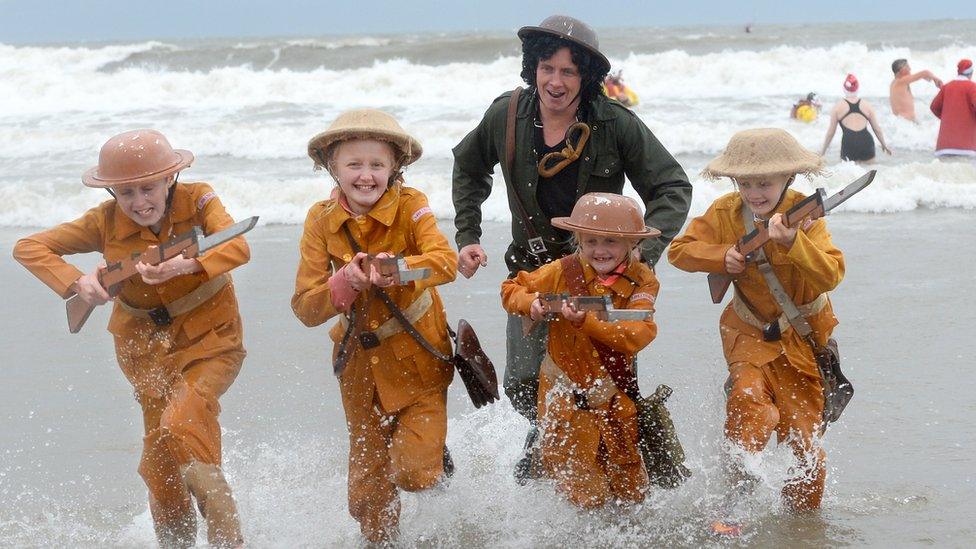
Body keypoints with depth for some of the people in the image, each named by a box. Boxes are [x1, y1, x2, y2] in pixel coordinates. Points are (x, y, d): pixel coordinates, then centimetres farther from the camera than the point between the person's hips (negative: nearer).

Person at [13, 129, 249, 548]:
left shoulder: (197, 201, -14)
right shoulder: (105, 222, -9)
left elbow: (238, 248, -31)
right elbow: (28, 247, -9)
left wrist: (187, 265, -50)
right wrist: (76, 282, -27)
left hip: (211, 340, -3)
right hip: (147, 347, 3)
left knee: (181, 423, -29)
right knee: (160, 468, 3)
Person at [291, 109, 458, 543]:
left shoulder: (410, 206, -15)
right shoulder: (322, 221, -8)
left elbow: (445, 261, -32)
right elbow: (305, 307, -12)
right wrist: (344, 283, -31)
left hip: (418, 358, -3)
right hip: (361, 365, 3)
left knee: (413, 473, -12)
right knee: (367, 488, 14)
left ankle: (438, 458, 23)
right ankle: (380, 540, 42)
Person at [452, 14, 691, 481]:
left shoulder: (616, 124, -14)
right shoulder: (507, 116, -5)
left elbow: (673, 187, -10)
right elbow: (468, 167, 16)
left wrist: (643, 250, -23)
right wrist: (467, 236, 9)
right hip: (533, 267, 3)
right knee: (523, 387, 1)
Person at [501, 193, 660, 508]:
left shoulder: (641, 282, -9)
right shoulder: (563, 272, -9)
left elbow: (639, 334, -24)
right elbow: (511, 288, 5)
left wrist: (587, 321, -35)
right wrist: (529, 304, -19)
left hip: (615, 394, 1)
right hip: (565, 395, -1)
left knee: (631, 490, 13)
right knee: (584, 495, 1)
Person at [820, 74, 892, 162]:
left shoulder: (838, 107, 8)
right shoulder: (867, 105, 13)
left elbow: (830, 131, 11)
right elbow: (877, 128, 18)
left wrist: (822, 150, 21)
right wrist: (884, 144, 32)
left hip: (849, 142, -2)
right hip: (866, 143, 2)